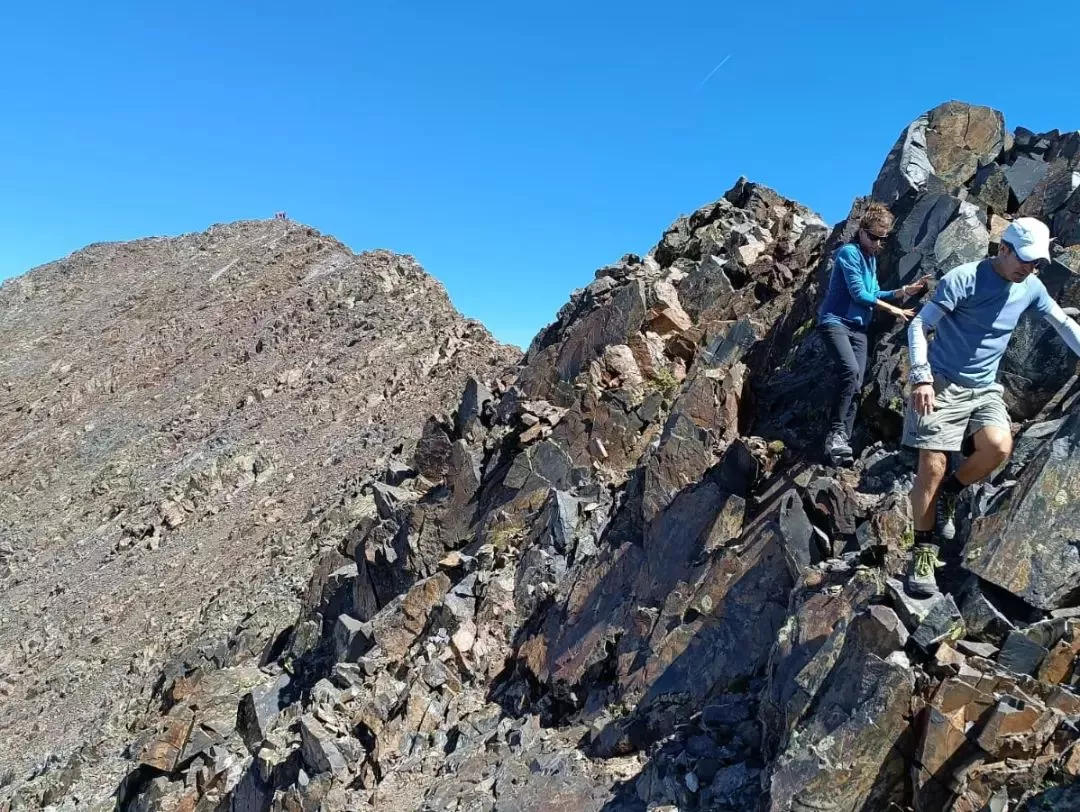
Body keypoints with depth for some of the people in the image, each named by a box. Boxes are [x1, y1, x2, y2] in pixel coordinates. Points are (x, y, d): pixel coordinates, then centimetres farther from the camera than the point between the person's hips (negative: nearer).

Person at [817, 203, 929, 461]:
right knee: (850, 371, -28)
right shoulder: (849, 252, -8)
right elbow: (859, 294, -13)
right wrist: (893, 309, -4)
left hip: (858, 327, 8)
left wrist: (903, 291, 7)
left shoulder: (871, 258, 18)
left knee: (856, 386, -2)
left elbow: (873, 294, 20)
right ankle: (835, 433, -23)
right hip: (835, 321, -8)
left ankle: (843, 440, 0)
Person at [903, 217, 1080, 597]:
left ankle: (948, 493, 6)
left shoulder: (1031, 288, 6)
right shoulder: (963, 278, -12)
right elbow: (918, 325, -15)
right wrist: (921, 377, -24)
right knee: (932, 466, -10)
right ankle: (924, 551, 3)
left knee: (999, 447, -23)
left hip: (985, 388, 5)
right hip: (942, 382, -5)